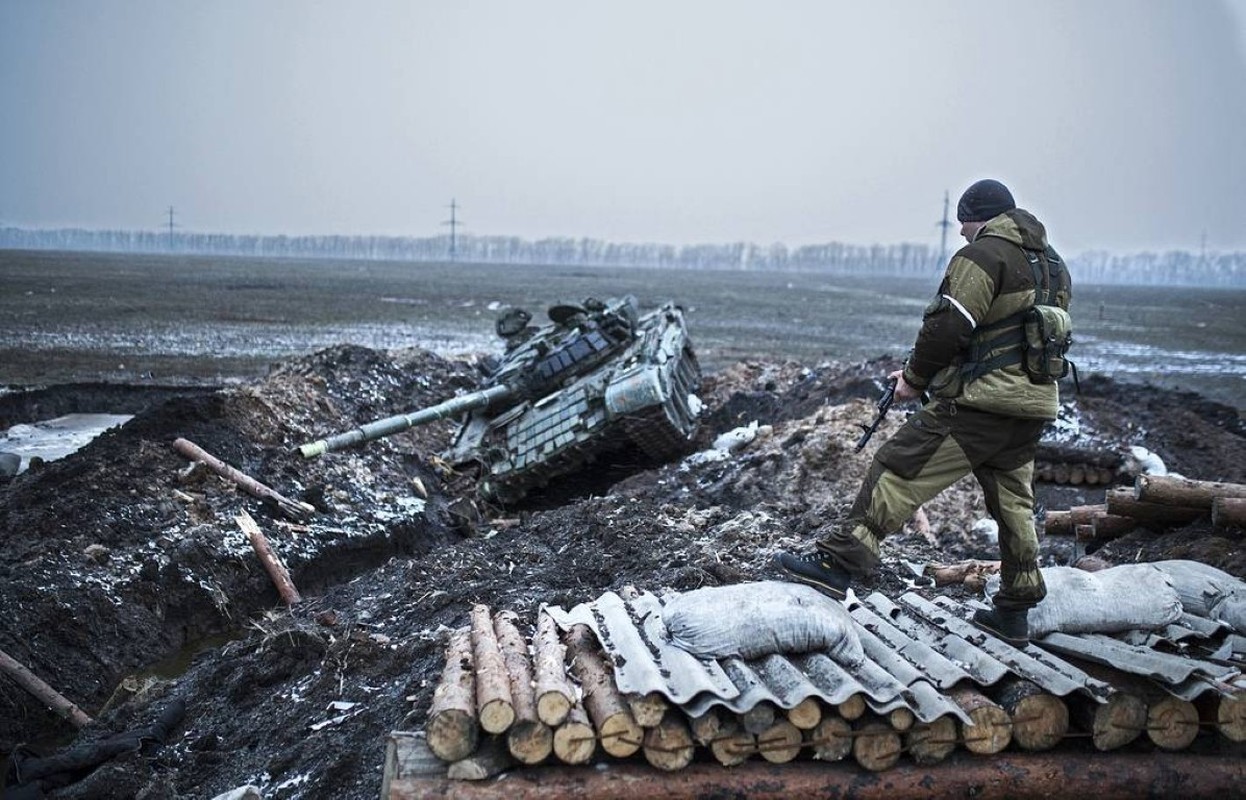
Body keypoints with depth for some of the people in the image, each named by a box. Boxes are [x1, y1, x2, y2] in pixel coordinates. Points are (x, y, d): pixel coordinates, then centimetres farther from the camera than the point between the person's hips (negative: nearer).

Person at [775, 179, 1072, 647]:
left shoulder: (984, 254, -8)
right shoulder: (1052, 263, 20)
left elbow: (947, 327, -16)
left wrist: (916, 379, -2)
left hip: (980, 402, -9)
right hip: (1035, 403, 9)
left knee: (899, 470, -7)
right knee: (1013, 503, 15)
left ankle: (839, 564, -10)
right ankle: (1014, 612, 22)